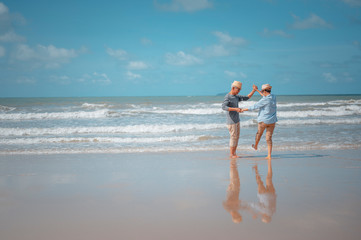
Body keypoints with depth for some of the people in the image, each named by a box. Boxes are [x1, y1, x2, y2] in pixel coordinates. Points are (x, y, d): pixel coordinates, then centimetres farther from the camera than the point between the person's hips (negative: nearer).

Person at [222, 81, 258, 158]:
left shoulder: (236, 97, 11)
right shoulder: (227, 97, -17)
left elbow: (246, 98, 17)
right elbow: (223, 107, -32)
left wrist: (254, 90, 6)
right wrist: (236, 109, -38)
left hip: (237, 121, 9)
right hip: (231, 121, -9)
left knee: (237, 137, 10)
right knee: (233, 138, -4)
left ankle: (234, 154, 17)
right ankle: (232, 155, 5)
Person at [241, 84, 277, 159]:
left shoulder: (265, 100, -18)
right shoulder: (274, 98, 4)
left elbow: (255, 106, -13)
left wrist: (245, 109, -1)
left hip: (263, 120, -5)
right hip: (272, 121, 5)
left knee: (259, 133, 22)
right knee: (269, 138, 6)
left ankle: (255, 146, 47)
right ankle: (269, 155, 1)